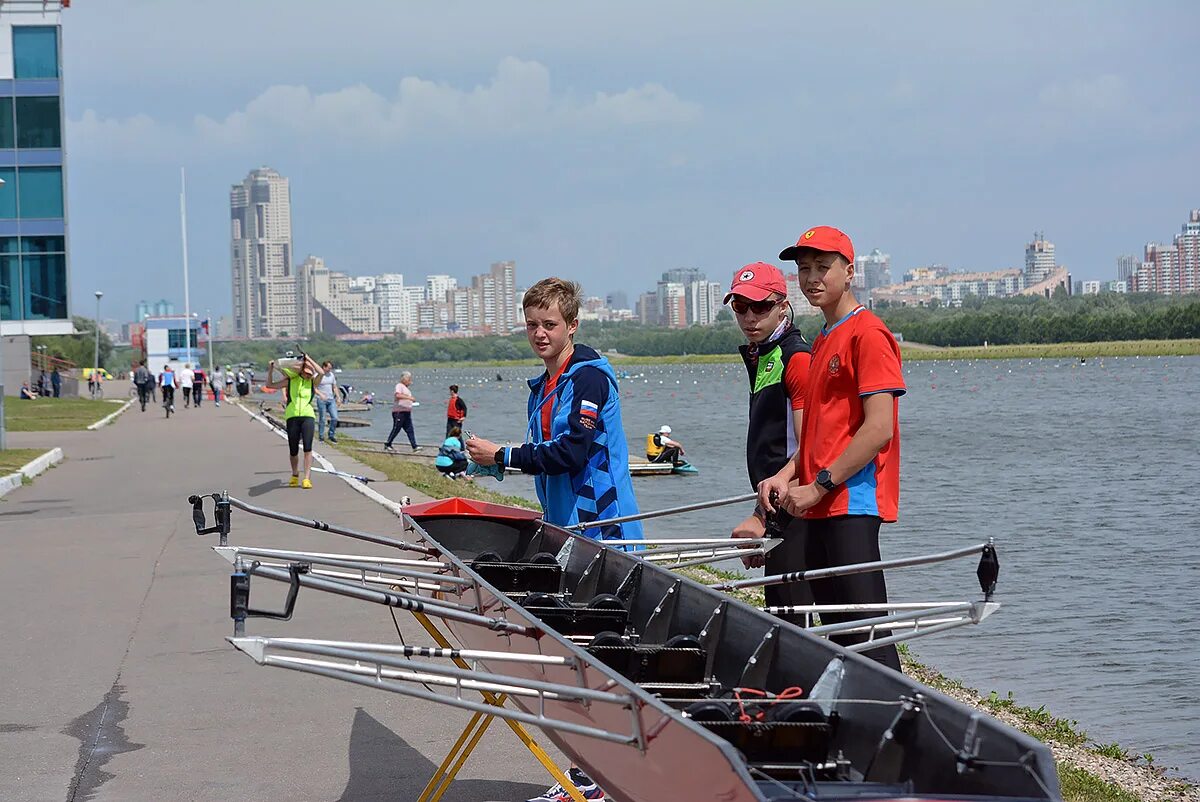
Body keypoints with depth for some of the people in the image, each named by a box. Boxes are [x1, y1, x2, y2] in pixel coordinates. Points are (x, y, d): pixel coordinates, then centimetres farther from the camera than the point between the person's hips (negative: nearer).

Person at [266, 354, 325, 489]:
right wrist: (270, 371, 4)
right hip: (292, 417, 1)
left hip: (308, 417, -1)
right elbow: (270, 385, 15)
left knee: (307, 448, -12)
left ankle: (307, 478, -12)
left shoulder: (312, 382, 9)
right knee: (293, 450, 5)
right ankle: (295, 475, 27)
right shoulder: (290, 380, 10)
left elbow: (321, 373, -11)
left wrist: (308, 359, -6)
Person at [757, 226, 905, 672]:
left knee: (866, 634, -12)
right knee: (837, 632, 11)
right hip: (822, 507, 10)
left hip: (852, 503, -10)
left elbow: (879, 429, -17)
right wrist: (788, 475, 8)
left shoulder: (867, 333, -10)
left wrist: (818, 486, -15)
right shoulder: (823, 340, 20)